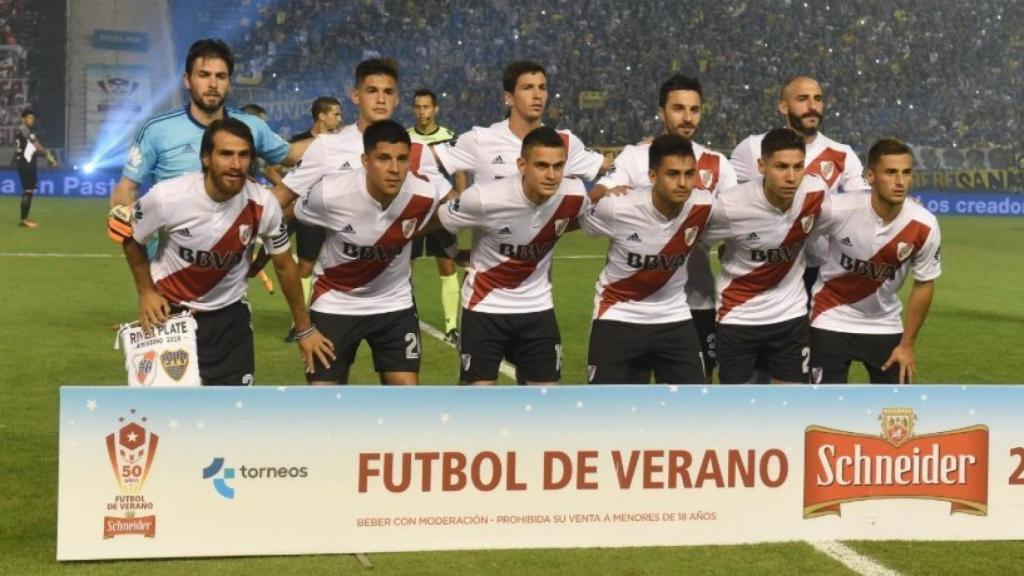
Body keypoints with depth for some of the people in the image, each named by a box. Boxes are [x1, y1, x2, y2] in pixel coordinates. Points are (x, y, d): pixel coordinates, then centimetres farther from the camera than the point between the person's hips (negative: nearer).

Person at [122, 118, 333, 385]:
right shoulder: (167, 197, -25)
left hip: (229, 315, 2)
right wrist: (145, 292, -8)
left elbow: (285, 266, -2)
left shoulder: (262, 204, -18)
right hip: (168, 310, -2)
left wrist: (305, 329, 5)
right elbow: (131, 238, -2)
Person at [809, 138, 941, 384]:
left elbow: (924, 284, -4)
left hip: (885, 325, 2)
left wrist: (907, 344, -1)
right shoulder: (838, 210, -26)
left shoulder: (924, 226, -19)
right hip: (832, 320, -2)